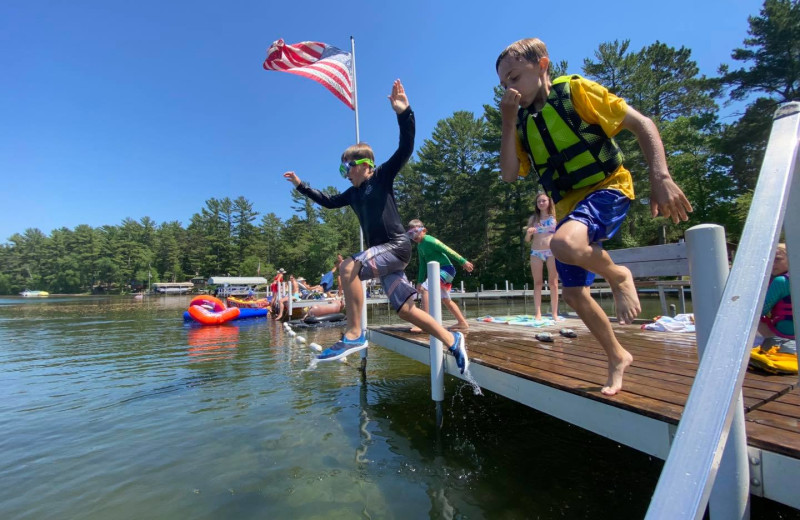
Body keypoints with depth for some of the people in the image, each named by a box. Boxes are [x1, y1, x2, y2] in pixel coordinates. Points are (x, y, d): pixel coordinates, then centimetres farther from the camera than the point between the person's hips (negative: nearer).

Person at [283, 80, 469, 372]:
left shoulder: (383, 176, 1)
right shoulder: (353, 193, 19)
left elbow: (406, 148, -11)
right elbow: (328, 202, 32)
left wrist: (404, 113, -23)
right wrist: (301, 186, 31)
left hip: (397, 246, -8)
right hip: (382, 251, 8)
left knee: (348, 267, -26)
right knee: (405, 310, 2)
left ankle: (354, 335, -20)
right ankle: (453, 341, 12)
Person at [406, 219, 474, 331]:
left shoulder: (429, 240, -15)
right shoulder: (419, 246, 12)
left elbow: (448, 250, -15)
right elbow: (422, 265, 19)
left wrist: (463, 261, -14)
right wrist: (419, 282, 19)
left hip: (446, 269, -10)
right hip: (439, 271, 10)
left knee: (425, 288, -25)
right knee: (446, 300, 19)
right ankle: (462, 323, 32)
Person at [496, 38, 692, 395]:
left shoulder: (576, 91, -6)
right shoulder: (524, 123, 9)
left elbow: (641, 124, -9)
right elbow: (510, 175, -3)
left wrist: (660, 177, -22)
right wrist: (508, 123, -10)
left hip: (607, 188, -6)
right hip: (569, 206, 6)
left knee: (563, 244, -37)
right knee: (574, 294, 5)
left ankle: (618, 276, -4)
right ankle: (617, 357, 27)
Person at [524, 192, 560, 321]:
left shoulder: (555, 217, 8)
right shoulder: (533, 218, 12)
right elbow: (527, 240, 12)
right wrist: (528, 232, -9)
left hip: (552, 251, -2)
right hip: (536, 253, 2)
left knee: (553, 283, 0)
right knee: (537, 283, 1)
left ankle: (555, 313, 4)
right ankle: (538, 313, 2)